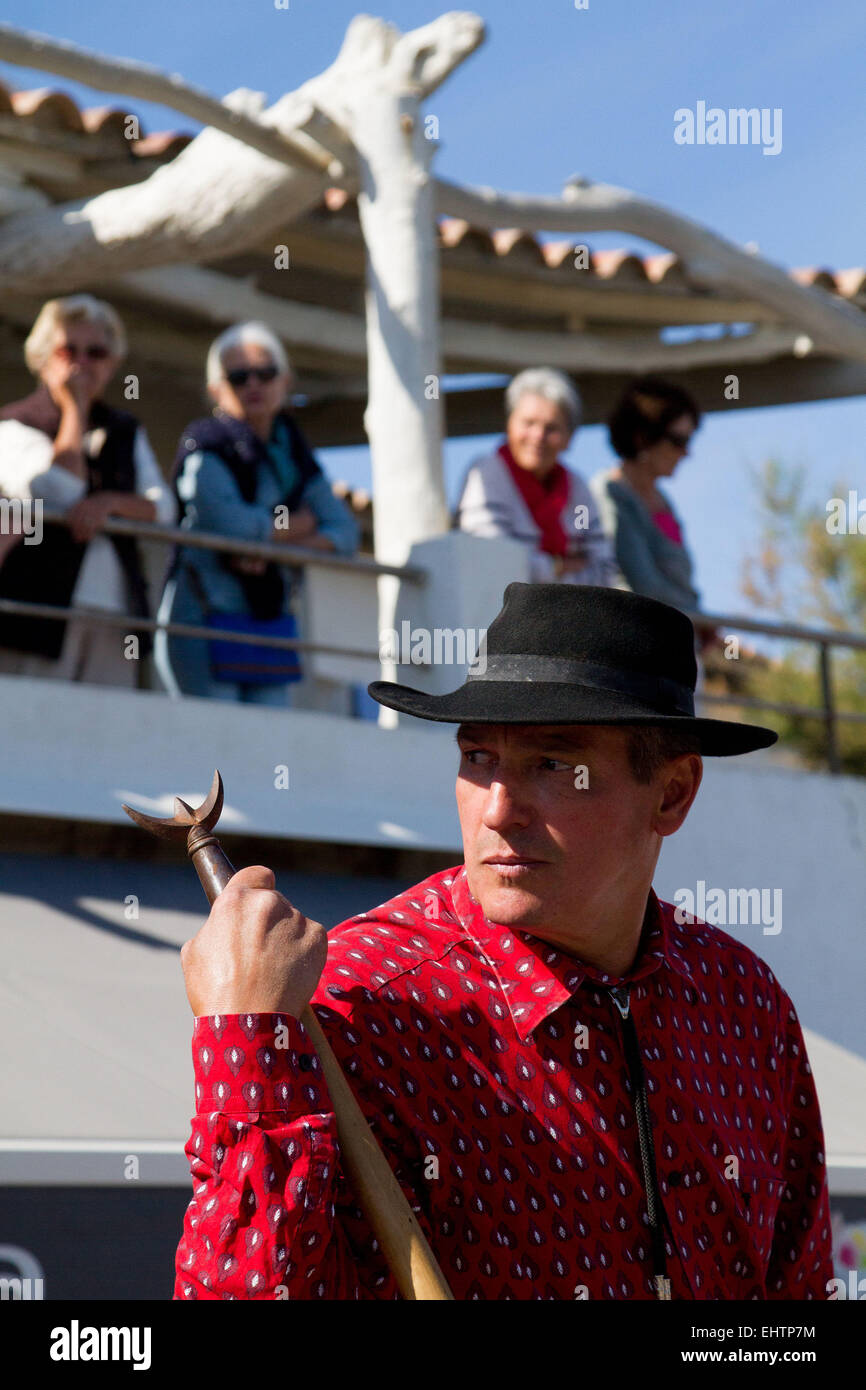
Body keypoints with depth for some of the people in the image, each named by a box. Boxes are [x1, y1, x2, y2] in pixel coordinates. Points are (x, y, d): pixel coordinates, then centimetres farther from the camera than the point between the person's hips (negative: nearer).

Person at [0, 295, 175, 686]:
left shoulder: (126, 433, 21)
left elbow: (163, 508, 8)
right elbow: (57, 491, -14)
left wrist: (110, 502, -12)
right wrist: (75, 408, -4)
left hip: (114, 614, 5)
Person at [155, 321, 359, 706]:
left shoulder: (294, 455, 15)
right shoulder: (205, 448, -5)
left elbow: (345, 530, 6)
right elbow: (232, 522, -21)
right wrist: (299, 524, -2)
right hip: (205, 625, -6)